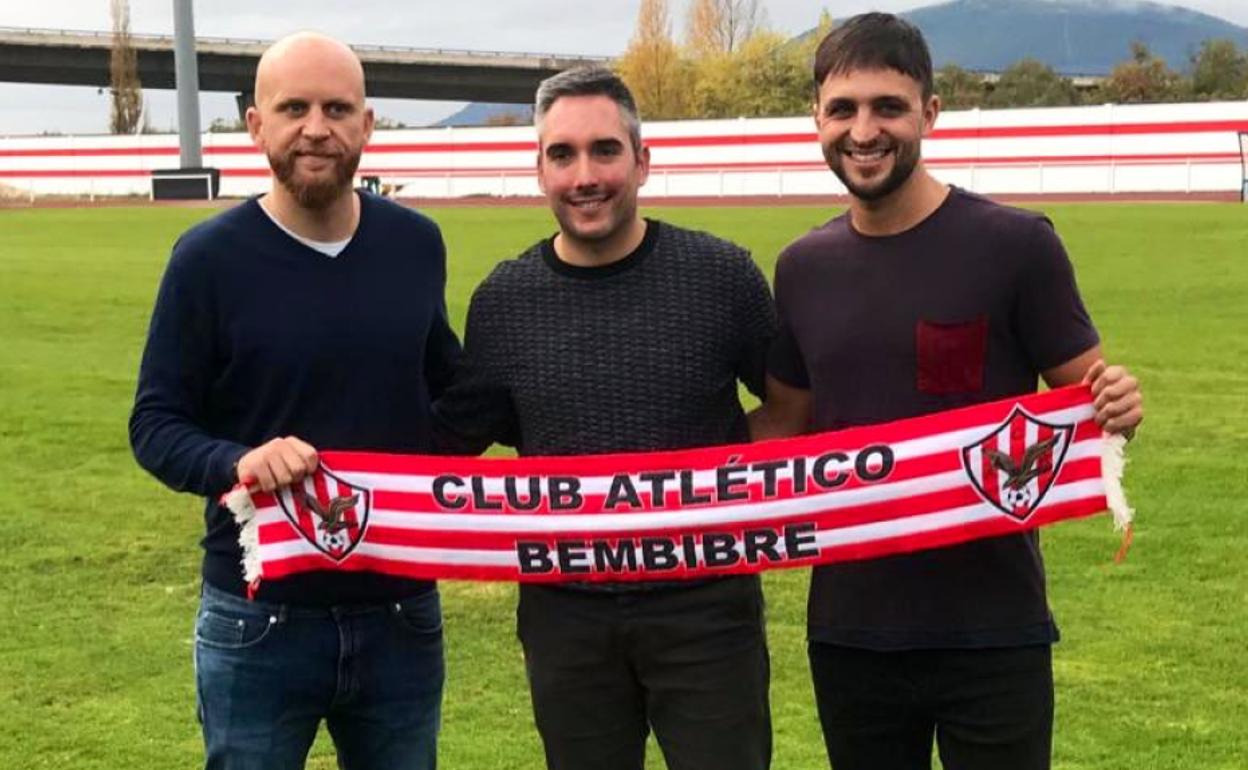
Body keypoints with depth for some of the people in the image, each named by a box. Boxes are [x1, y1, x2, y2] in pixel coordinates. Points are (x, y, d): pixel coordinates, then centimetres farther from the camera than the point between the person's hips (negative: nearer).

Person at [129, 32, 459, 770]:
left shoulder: (416, 244, 2)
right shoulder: (210, 257, -9)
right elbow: (156, 425, -8)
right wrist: (237, 462, -26)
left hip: (401, 612, 3)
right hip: (260, 622, -3)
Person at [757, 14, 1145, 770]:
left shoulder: (1016, 244, -9)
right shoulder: (804, 268, 5)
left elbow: (1086, 397, -4)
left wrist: (1118, 408, -27)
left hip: (991, 630, -4)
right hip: (849, 628, 4)